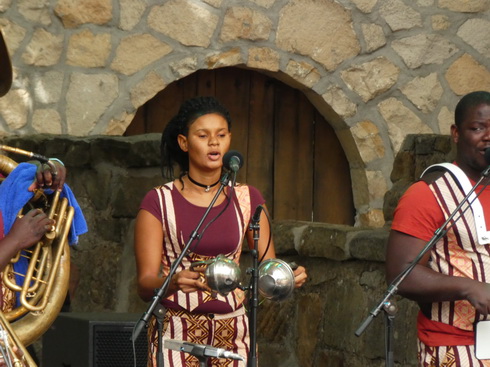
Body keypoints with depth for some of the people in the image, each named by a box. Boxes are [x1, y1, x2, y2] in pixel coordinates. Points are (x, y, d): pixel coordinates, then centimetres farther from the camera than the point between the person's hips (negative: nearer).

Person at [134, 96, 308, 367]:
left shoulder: (247, 199, 8)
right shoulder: (159, 202, -2)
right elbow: (145, 285, -8)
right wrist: (173, 282, -29)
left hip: (233, 334, 3)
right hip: (177, 333, -3)